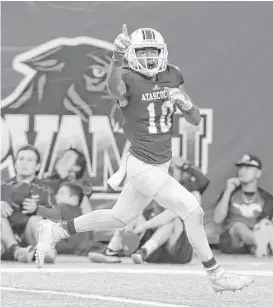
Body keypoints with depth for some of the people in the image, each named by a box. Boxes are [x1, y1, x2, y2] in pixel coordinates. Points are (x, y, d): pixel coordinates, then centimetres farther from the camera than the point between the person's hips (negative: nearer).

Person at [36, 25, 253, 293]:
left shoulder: (171, 77, 5)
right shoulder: (129, 80, -15)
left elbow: (196, 120, 8)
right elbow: (114, 88, -42)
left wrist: (184, 102, -15)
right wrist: (117, 57, -62)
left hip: (160, 164, 8)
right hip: (143, 167, -8)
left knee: (119, 218, 21)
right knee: (192, 212, -9)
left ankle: (56, 231, 34)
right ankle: (216, 276, 5)